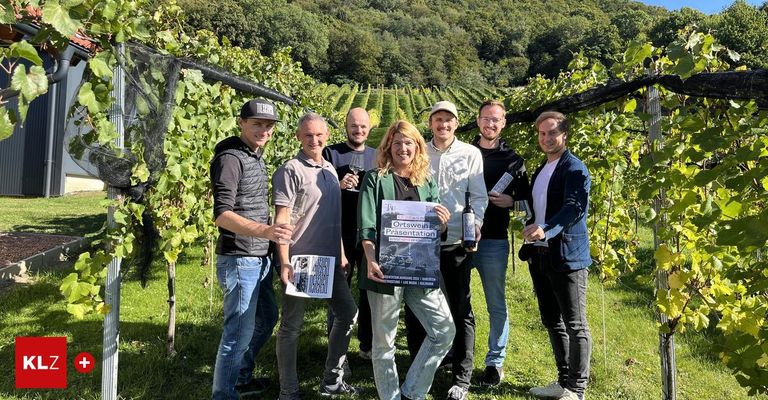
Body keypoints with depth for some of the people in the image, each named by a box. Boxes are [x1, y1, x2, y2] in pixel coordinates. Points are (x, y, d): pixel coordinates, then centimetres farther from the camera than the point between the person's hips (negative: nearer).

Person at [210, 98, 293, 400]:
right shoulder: (230, 158, -16)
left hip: (259, 258, 10)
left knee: (266, 318, 22)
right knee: (239, 332, -3)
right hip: (239, 260, -10)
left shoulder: (256, 157, 13)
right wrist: (264, 231, -37)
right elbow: (222, 215, -25)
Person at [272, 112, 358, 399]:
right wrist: (284, 263, -21)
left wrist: (341, 254, 17)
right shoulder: (291, 171, -10)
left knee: (348, 313, 14)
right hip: (300, 261, -8)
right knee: (292, 325, 3)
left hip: (329, 260, 8)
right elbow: (281, 219, -15)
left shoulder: (330, 169, 13)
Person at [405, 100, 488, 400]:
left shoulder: (471, 154, 3)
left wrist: (476, 222, -16)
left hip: (456, 241, -1)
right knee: (414, 307, 9)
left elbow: (479, 195, 2)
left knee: (460, 309, 4)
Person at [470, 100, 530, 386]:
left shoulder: (512, 159, 4)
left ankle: (495, 363, 16)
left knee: (496, 304, 4)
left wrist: (511, 201, -14)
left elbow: (526, 198, 7)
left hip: (494, 241, -2)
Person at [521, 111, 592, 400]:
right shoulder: (540, 171, 18)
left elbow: (576, 206, -22)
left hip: (567, 257, -8)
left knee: (575, 325, 0)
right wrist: (530, 247, 14)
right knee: (552, 322, 15)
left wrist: (546, 230, -36)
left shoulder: (574, 168, -7)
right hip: (541, 257, 9)